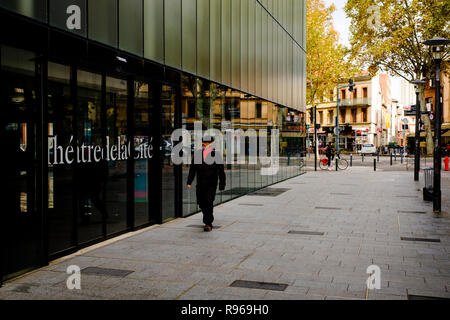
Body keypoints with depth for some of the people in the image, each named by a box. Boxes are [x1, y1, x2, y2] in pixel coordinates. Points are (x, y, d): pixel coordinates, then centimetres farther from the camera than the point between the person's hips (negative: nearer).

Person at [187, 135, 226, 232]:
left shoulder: (216, 154, -4)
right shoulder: (198, 153, 5)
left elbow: (221, 171, 0)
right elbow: (193, 168, 10)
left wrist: (222, 184, -2)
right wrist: (189, 181, 5)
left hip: (211, 184, -4)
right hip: (200, 183, 4)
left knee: (209, 202, -10)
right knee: (201, 203, 9)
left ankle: (208, 223, -1)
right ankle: (209, 219, 32)